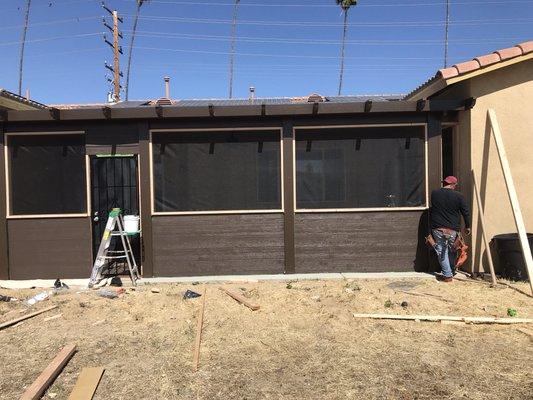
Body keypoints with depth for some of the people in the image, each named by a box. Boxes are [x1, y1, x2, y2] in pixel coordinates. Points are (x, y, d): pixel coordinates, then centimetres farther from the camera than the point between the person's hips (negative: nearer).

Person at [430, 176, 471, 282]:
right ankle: (452, 272, 29)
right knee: (451, 251, 18)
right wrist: (467, 226, 13)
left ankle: (447, 275, 4)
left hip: (437, 228, 0)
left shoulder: (434, 194, 0)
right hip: (453, 229, 0)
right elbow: (466, 212, 1)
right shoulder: (458, 196, -5)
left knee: (441, 251, 6)